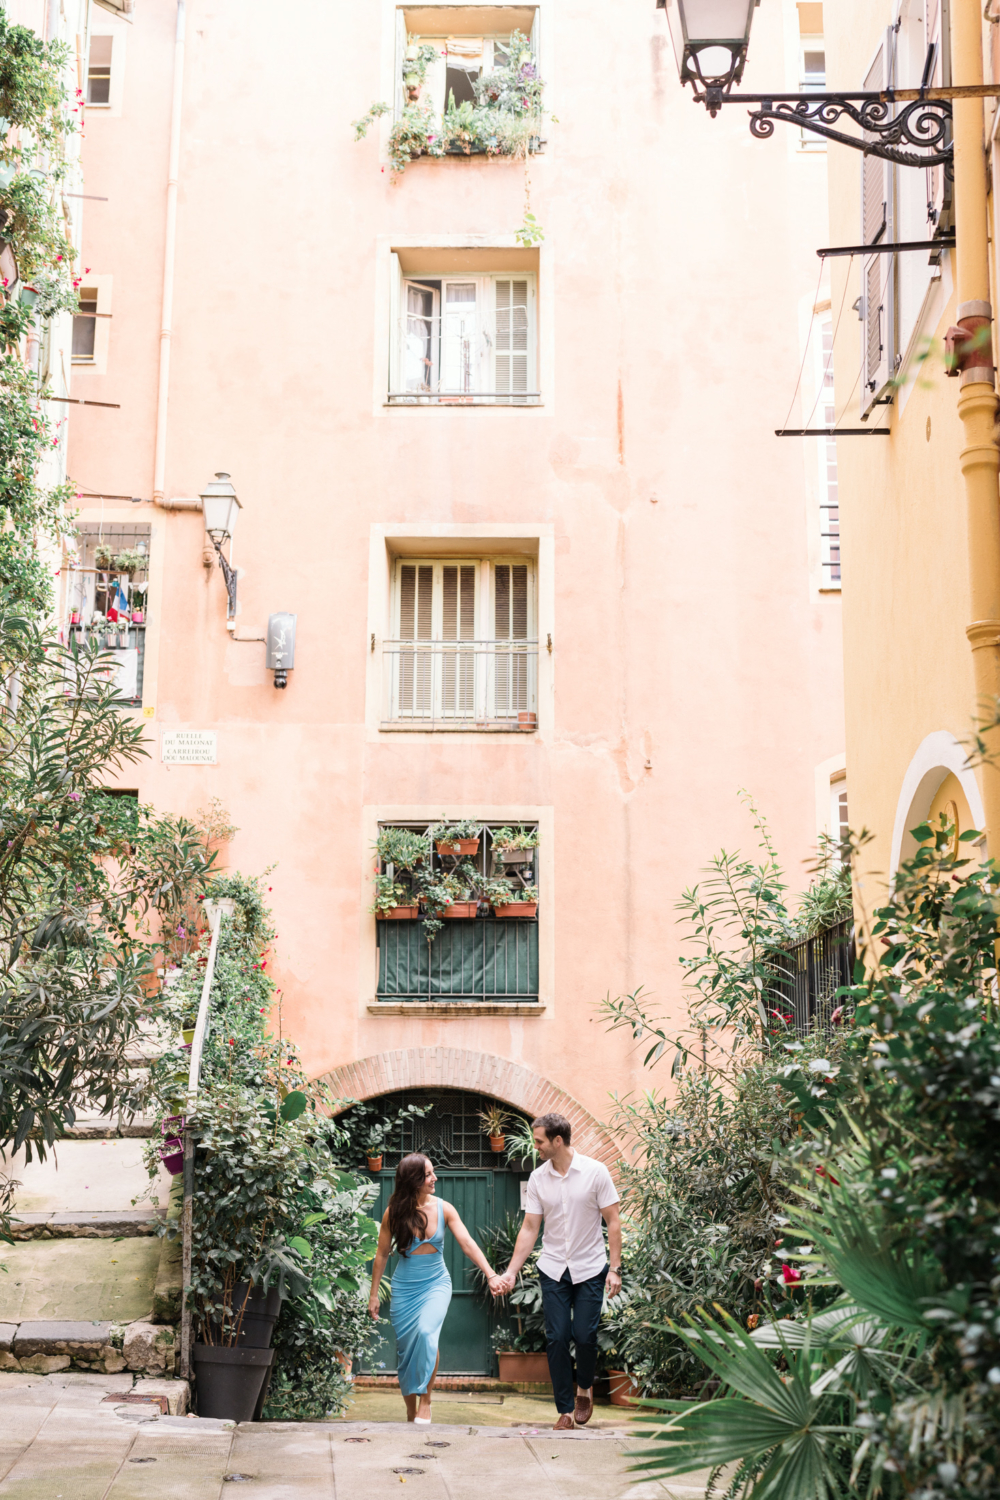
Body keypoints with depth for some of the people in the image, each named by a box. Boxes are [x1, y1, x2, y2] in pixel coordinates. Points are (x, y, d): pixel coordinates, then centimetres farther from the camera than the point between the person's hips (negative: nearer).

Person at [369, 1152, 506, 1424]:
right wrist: (374, 1294, 6)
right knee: (406, 1347, 3)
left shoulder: (443, 1209, -6)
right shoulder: (394, 1213, -7)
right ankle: (411, 1412, 21)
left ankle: (425, 1402, -12)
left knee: (426, 1333, -26)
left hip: (436, 1284, -1)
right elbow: (382, 1255, 3)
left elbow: (467, 1243, -11)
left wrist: (490, 1275, -23)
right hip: (404, 1288, 1)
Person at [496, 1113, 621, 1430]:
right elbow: (529, 1228, 3)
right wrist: (511, 1272, -2)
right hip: (553, 1270, 3)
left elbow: (613, 1222, -5)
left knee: (584, 1335, -5)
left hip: (590, 1269, -2)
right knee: (556, 1338, -1)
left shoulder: (595, 1172, -10)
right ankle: (565, 1410, 10)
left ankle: (584, 1389, 26)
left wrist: (615, 1269, -10)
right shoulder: (538, 1178, -1)